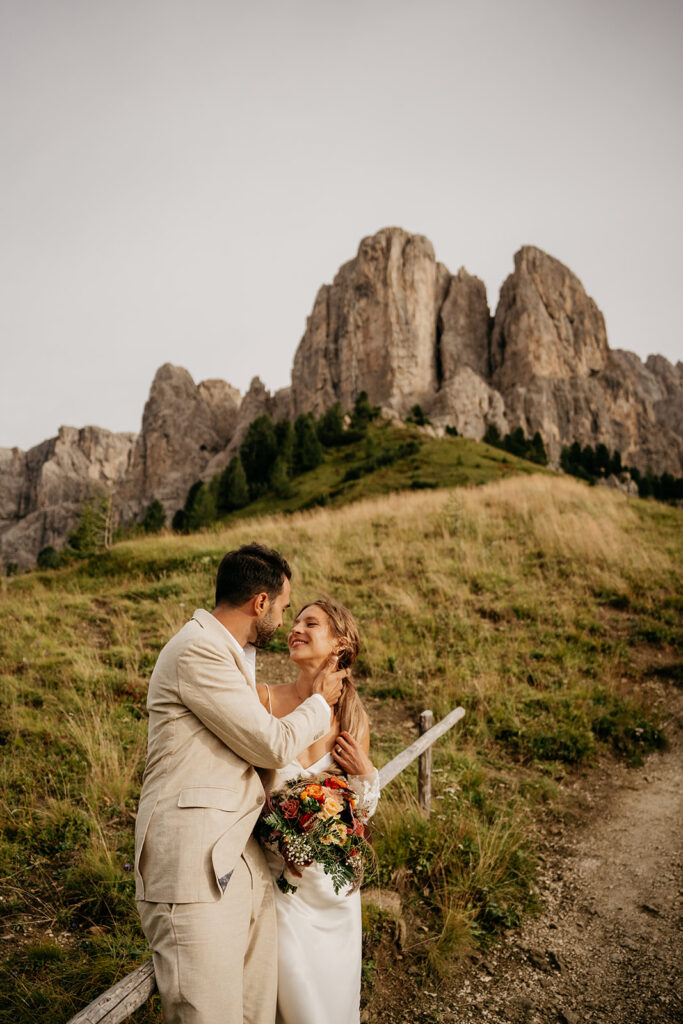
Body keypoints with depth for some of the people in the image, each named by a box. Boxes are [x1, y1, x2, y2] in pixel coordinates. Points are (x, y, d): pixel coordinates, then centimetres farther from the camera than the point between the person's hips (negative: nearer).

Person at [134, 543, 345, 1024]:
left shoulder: (232, 654, 17)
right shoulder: (197, 651, -15)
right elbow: (273, 745, -13)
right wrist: (320, 702, 5)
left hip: (240, 859, 9)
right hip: (194, 869, -9)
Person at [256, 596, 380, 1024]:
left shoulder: (353, 718, -3)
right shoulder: (265, 700, -13)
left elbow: (362, 811, 7)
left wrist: (365, 774, -12)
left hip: (333, 876, 3)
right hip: (280, 871, -3)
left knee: (334, 985, 17)